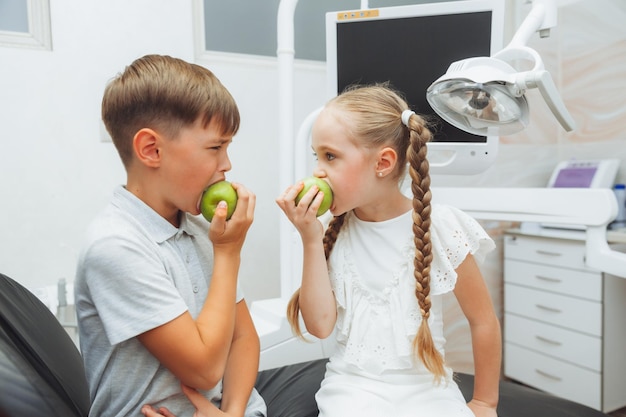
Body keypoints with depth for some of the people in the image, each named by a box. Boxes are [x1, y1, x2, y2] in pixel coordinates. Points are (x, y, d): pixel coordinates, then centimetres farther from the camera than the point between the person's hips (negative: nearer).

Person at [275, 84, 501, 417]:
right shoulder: (334, 232, -3)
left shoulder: (440, 228, -10)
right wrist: (311, 240, -15)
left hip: (425, 388, 0)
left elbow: (483, 321, -1)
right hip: (353, 387, 1)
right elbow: (320, 325, -10)